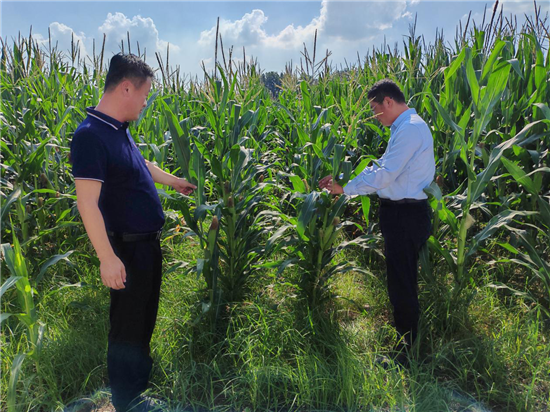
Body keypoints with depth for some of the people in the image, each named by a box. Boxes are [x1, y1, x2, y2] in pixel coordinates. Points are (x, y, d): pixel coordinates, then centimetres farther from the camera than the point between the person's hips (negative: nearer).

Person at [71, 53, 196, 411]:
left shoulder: (120, 130, 4)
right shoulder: (90, 135, -23)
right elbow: (88, 202, -25)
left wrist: (175, 182, 36)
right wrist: (108, 258, -26)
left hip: (149, 243, 9)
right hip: (127, 248, -9)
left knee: (146, 313, 23)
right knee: (128, 321, 9)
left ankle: (142, 371, 44)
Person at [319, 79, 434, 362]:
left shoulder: (409, 129, -19)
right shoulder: (407, 127, 15)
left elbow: (383, 175, -22)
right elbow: (381, 167, 16)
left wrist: (345, 188, -13)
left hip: (405, 215, -11)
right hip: (403, 212, 11)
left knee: (402, 285, 0)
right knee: (400, 281, 20)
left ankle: (407, 351, 15)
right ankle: (405, 340, 36)